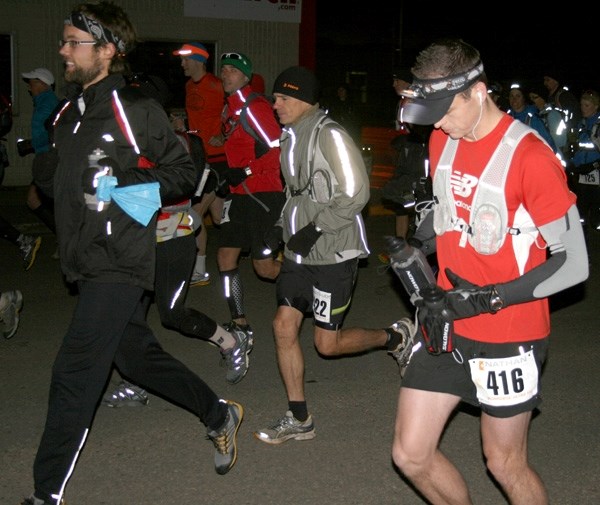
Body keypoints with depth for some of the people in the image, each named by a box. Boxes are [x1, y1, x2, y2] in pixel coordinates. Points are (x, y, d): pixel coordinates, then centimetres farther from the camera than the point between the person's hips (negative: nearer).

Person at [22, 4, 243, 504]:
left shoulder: (137, 110, -10)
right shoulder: (70, 113, 13)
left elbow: (184, 173, -7)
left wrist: (127, 180, -20)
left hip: (120, 262, -8)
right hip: (88, 262, 9)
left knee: (74, 373, -11)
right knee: (137, 355, 18)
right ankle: (220, 415, 37)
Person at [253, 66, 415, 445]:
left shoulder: (329, 135, -16)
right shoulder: (291, 136, 12)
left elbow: (356, 193, -19)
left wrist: (315, 229, -19)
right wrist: (282, 227, 9)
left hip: (334, 253, -8)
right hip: (300, 252, 8)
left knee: (328, 343, -2)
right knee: (284, 326, 3)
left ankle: (396, 337, 24)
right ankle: (299, 419, 14)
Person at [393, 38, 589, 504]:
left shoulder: (531, 158, -20)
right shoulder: (442, 140, 2)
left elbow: (574, 264, -17)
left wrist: (487, 299, -22)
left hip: (508, 338, -6)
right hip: (448, 328, 6)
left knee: (505, 463, 10)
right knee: (411, 455, 9)